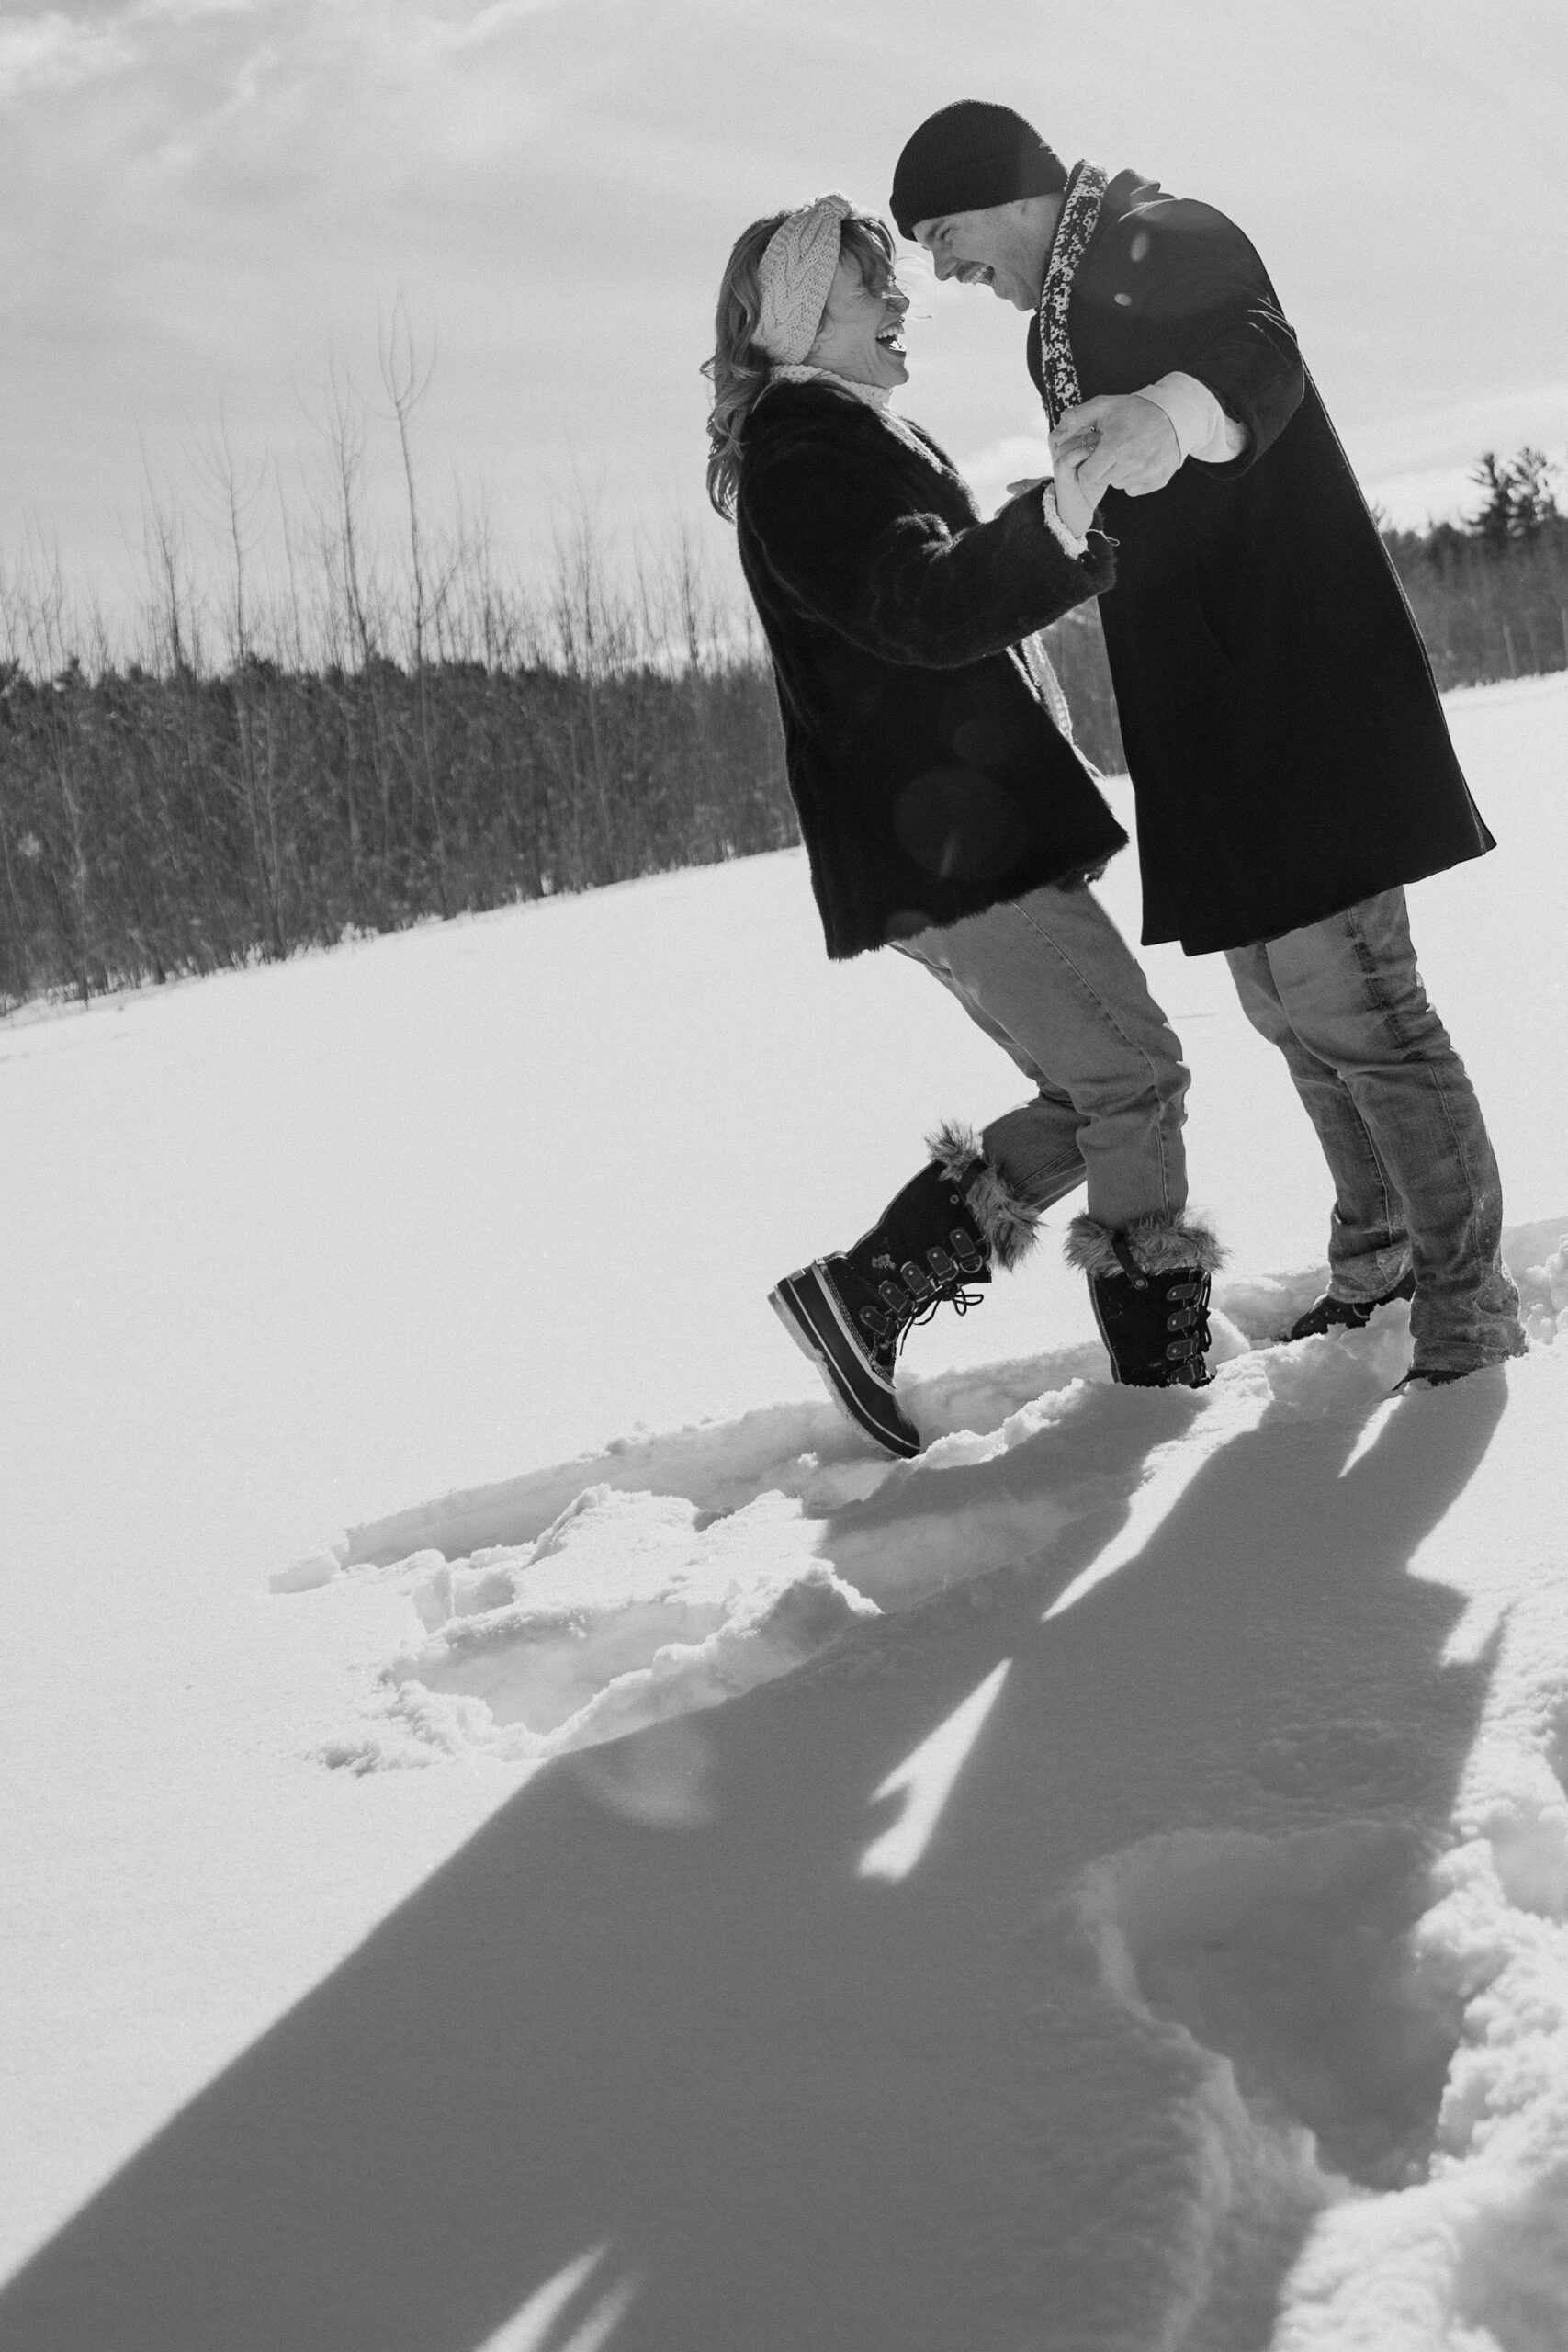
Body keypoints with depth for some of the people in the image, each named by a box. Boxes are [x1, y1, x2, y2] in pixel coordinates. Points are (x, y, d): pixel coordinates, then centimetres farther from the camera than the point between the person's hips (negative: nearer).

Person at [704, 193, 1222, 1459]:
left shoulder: (850, 433, 25)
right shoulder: (802, 443, -9)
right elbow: (923, 607, -25)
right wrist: (1061, 519, -36)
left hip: (968, 826, 10)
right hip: (944, 840, -10)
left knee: (1092, 1097, 9)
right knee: (1133, 1075, -9)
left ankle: (864, 1293, 8)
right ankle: (1165, 1370, -2)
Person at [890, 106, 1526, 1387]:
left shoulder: (1161, 239, -9)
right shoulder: (1064, 317, 19)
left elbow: (1257, 349, -30)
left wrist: (1172, 411, -48)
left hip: (1297, 684, -10)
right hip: (1213, 710, 10)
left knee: (1348, 999, -12)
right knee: (1287, 1002, 16)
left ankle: (1470, 1315, -5)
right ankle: (1378, 1259, 30)